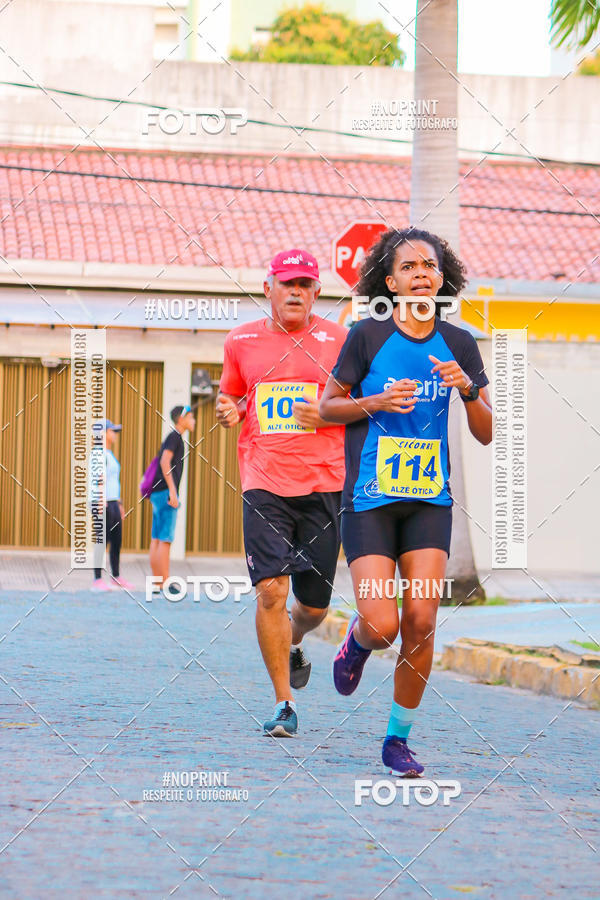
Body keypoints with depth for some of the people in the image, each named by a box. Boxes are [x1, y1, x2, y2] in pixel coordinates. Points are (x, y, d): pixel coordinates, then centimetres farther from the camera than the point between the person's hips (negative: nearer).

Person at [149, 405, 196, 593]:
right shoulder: (174, 437, -8)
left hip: (158, 494, 10)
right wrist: (172, 491, -24)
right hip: (166, 491, -10)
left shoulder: (172, 439, 21)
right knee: (165, 539, -11)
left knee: (156, 539, 6)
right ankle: (165, 584, -15)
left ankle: (156, 583, 7)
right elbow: (165, 462, -20)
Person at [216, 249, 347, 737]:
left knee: (314, 604, 6)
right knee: (271, 590, -15)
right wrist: (230, 413, 2)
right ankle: (284, 705, -6)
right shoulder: (242, 341, 9)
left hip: (324, 482, 0)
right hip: (264, 482, 0)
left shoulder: (339, 340, 3)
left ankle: (294, 644, 43)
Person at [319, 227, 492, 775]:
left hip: (430, 499, 3)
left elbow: (486, 434, 6)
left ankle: (399, 738, 10)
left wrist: (467, 389, -13)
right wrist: (376, 402, -13)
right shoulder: (367, 337, -5)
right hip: (369, 499, -3)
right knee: (383, 627, -12)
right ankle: (357, 641, 27)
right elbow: (327, 407, 4)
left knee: (421, 622, -7)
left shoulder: (458, 344, 4)